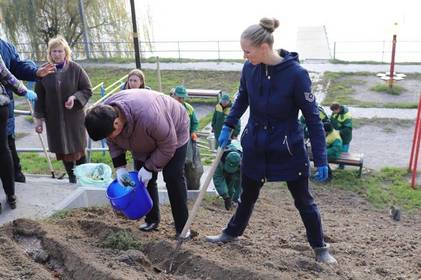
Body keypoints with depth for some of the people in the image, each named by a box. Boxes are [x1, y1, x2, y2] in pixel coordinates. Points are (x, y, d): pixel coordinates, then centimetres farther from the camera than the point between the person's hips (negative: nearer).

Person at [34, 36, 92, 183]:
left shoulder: (75, 69, -7)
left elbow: (87, 90, -2)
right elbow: (39, 97, 3)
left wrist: (75, 97, -21)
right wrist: (39, 118, 2)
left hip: (74, 116, -1)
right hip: (54, 118, 2)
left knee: (77, 148, 7)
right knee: (62, 149, 8)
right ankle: (72, 178, 22)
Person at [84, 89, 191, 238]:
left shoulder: (148, 116, -46)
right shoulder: (105, 115, -25)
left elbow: (168, 146, -30)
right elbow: (112, 143, -4)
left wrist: (149, 167, -25)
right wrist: (120, 166, -12)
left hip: (174, 132, -6)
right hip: (143, 139, 6)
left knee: (173, 178, -12)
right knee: (143, 179, 1)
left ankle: (182, 227, -2)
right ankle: (151, 219, 18)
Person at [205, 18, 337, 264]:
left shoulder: (296, 74, -23)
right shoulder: (249, 68, -9)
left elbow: (313, 117, -17)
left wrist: (321, 159, -17)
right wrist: (228, 127, 7)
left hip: (289, 149, -4)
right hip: (255, 146, 4)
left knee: (304, 201, 11)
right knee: (248, 195, 22)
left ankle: (320, 247, 31)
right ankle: (232, 232, 44)